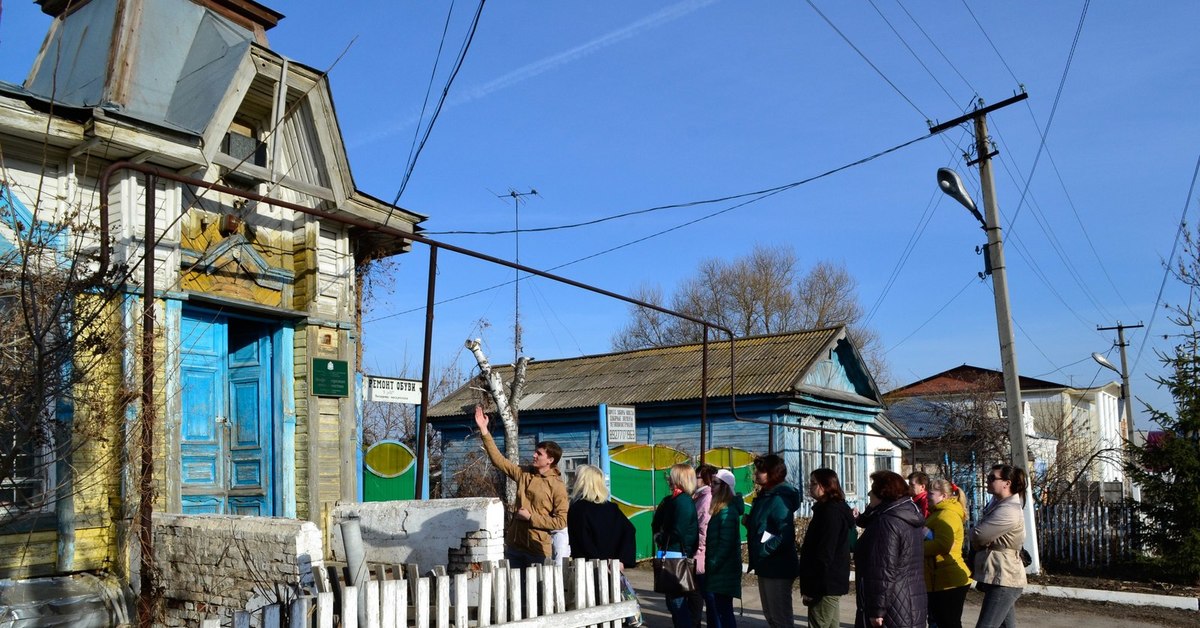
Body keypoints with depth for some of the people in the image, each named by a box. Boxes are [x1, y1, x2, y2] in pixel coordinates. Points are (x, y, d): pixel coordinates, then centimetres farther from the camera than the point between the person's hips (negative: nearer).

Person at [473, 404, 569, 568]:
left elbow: (561, 521, -14)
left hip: (538, 549, -5)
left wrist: (531, 517, -14)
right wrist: (484, 430, 3)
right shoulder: (524, 474, 5)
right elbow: (498, 460, 7)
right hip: (514, 544, 5)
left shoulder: (557, 486, -10)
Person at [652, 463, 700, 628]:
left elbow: (678, 532, -18)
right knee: (673, 599, 15)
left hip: (677, 556, -9)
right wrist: (658, 537, -1)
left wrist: (661, 539, -4)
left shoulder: (683, 501, -15)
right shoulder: (669, 500, 11)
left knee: (677, 601, -4)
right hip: (669, 554, 9)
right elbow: (656, 523, 17)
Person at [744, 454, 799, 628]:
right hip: (765, 567, 10)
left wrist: (763, 550, -22)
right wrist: (750, 522, 3)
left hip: (778, 569, -10)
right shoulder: (765, 496, 11)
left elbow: (786, 535, -27)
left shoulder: (779, 499, -19)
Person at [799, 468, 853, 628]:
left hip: (826, 585, -10)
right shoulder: (836, 508, 15)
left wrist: (811, 589, -20)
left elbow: (824, 554, -22)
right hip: (832, 583, 10)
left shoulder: (830, 512, -18)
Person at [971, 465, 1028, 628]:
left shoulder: (1008, 511, -20)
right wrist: (980, 543, -7)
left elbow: (977, 535, -20)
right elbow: (984, 538, 14)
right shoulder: (997, 503, 10)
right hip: (1002, 578, 10)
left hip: (1003, 579, -10)